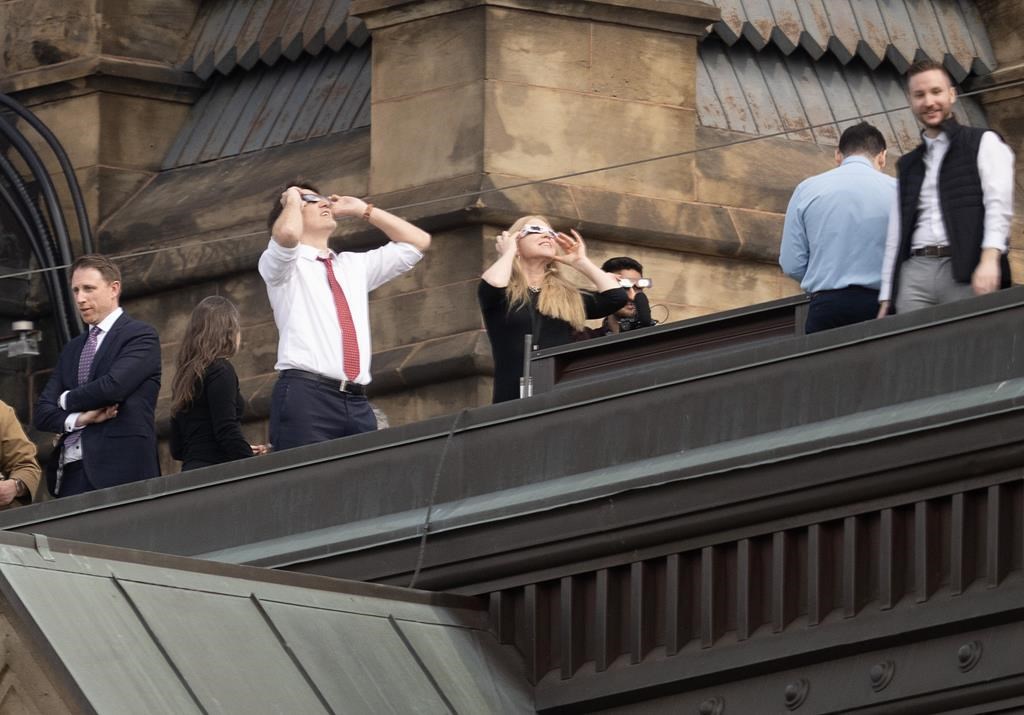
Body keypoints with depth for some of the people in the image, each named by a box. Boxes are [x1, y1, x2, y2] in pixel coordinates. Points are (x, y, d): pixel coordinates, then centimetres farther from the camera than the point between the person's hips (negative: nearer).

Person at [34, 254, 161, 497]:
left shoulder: (141, 336, 2)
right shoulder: (72, 350, 23)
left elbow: (114, 386, -14)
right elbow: (43, 412, 15)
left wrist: (67, 400, 3)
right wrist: (79, 419, -7)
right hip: (71, 474, 6)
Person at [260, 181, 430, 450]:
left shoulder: (354, 265, 29)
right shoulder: (281, 263, 10)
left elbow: (417, 242, 31)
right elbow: (287, 234, -15)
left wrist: (362, 210, 28)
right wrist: (292, 201, 7)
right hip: (304, 397, -6)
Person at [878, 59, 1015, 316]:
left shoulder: (983, 144, 9)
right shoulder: (908, 166, 25)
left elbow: (998, 204, -5)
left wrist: (990, 259, -20)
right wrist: (886, 299, 14)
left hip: (966, 274, -4)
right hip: (915, 274, 4)